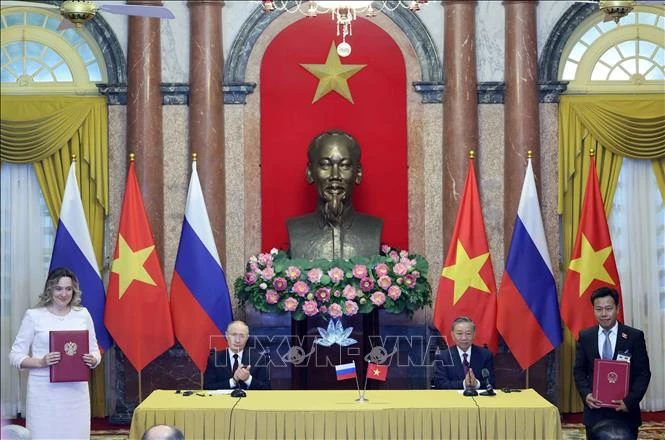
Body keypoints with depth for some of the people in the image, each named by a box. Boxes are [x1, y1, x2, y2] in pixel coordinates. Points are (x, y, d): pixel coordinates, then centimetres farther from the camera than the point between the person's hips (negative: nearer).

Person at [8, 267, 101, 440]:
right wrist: (41, 362, -19)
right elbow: (15, 355, -1)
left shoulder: (83, 314, 7)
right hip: (44, 392, -2)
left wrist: (92, 360, -10)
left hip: (76, 391, 2)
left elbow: (95, 350, 13)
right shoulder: (34, 315, -1)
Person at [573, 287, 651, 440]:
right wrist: (586, 394, -10)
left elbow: (644, 373, -2)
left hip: (625, 411, -1)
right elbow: (579, 370, 7)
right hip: (595, 411, 2)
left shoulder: (635, 336, -2)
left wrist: (630, 401, -14)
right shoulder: (585, 336, 4)